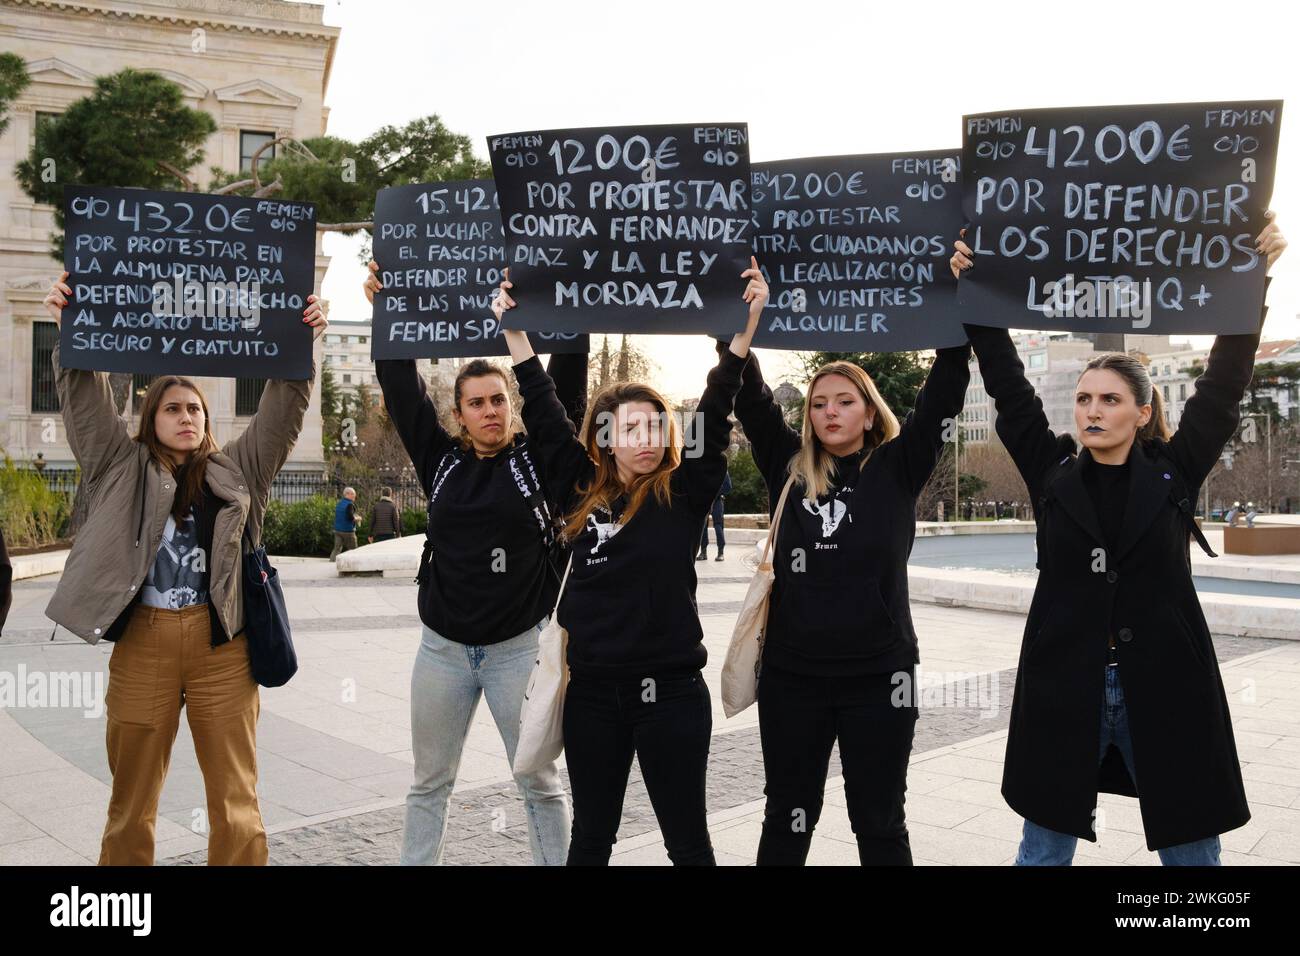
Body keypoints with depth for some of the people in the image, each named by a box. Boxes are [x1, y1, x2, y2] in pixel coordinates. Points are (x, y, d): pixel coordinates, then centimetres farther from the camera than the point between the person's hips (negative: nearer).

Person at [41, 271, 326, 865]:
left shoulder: (236, 470, 12)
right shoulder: (122, 468, 11)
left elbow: (281, 412, 6)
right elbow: (86, 402, 4)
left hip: (222, 644, 0)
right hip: (142, 642, 0)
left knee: (236, 798, 3)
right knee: (132, 798, 10)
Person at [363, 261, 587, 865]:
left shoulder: (538, 458, -3)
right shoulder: (441, 460, 3)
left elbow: (567, 382, -9)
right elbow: (401, 389, 1)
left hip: (519, 646, -2)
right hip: (443, 647, 2)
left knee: (540, 783, 8)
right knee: (429, 784, 14)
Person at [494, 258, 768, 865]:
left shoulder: (685, 493, -2)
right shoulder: (582, 492, 3)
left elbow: (715, 410, -9)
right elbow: (543, 415, 6)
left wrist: (746, 322, -16)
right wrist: (514, 330, 6)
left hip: (672, 690, -2)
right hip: (593, 691, 2)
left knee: (688, 839, 10)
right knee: (591, 835, 17)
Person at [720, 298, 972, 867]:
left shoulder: (897, 470, 1)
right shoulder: (788, 468, 5)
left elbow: (944, 395, -6)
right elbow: (751, 399, 1)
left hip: (879, 676, -1)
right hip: (791, 675, 2)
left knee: (879, 823, 12)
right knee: (786, 819, 14)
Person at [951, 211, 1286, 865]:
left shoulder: (1174, 473, 1)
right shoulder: (1053, 473, 2)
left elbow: (1223, 387, -1)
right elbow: (1008, 388, 0)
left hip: (1166, 690, 0)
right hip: (1064, 689, 1)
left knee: (1192, 850, 11)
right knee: (1043, 849, 10)